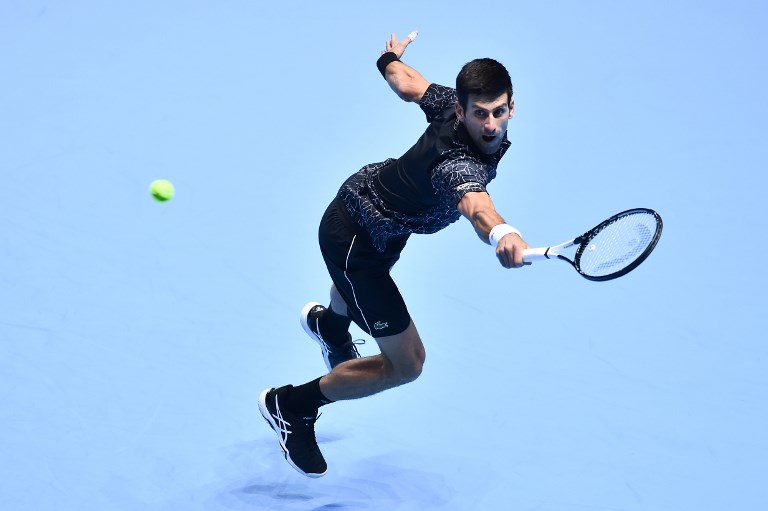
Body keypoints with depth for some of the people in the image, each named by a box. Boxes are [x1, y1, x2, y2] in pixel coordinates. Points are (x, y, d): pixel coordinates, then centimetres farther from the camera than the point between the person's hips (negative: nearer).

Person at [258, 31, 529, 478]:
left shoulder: (454, 102, -18)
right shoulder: (459, 163, -42)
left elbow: (410, 85, 2)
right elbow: (475, 204, -66)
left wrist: (392, 58, 25)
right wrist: (501, 234, -88)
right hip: (353, 237, -9)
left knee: (360, 280, 42)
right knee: (406, 364, -6)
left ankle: (328, 323, 79)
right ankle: (290, 406, 13)